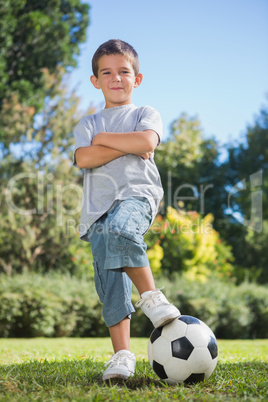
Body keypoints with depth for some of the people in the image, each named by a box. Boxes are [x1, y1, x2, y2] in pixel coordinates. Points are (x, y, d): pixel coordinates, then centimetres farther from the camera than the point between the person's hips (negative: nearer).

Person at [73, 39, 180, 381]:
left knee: (118, 228, -39)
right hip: (98, 204, 3)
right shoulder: (88, 123, 22)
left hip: (137, 193, -3)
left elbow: (147, 140, -8)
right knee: (109, 284, -5)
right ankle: (122, 355, -1)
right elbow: (84, 158, 0)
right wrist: (128, 146, -4)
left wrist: (103, 138, 2)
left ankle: (151, 295, -26)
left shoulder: (145, 114, 17)